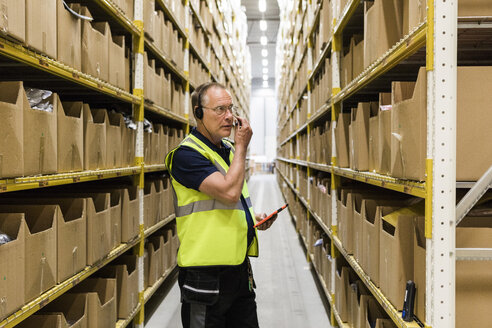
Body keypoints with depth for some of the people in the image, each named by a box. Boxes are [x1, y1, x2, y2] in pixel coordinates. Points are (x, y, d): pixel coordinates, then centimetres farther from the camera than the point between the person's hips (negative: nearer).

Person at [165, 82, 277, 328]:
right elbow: (229, 192, -26)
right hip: (206, 273, -8)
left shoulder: (228, 149, 14)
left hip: (239, 268, 8)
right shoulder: (187, 154, -14)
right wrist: (241, 146, -15)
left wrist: (254, 219, 6)